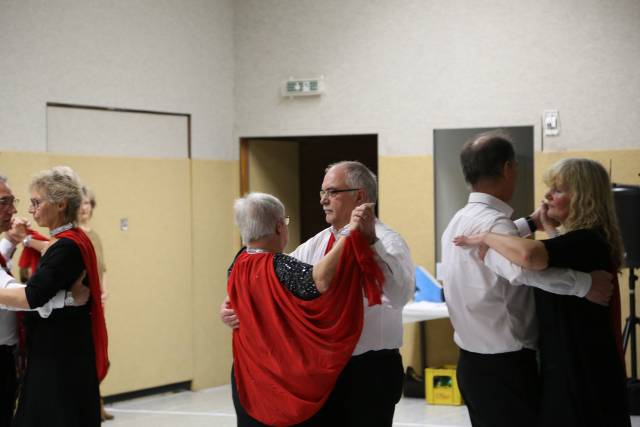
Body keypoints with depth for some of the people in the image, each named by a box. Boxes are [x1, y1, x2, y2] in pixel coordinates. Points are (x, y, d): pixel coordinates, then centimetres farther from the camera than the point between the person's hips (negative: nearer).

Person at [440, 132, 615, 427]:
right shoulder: (492, 223, -21)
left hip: (474, 362, 10)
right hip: (504, 367, -10)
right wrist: (585, 283, -32)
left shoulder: (460, 221, 9)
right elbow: (522, 268, -41)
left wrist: (529, 224, 36)